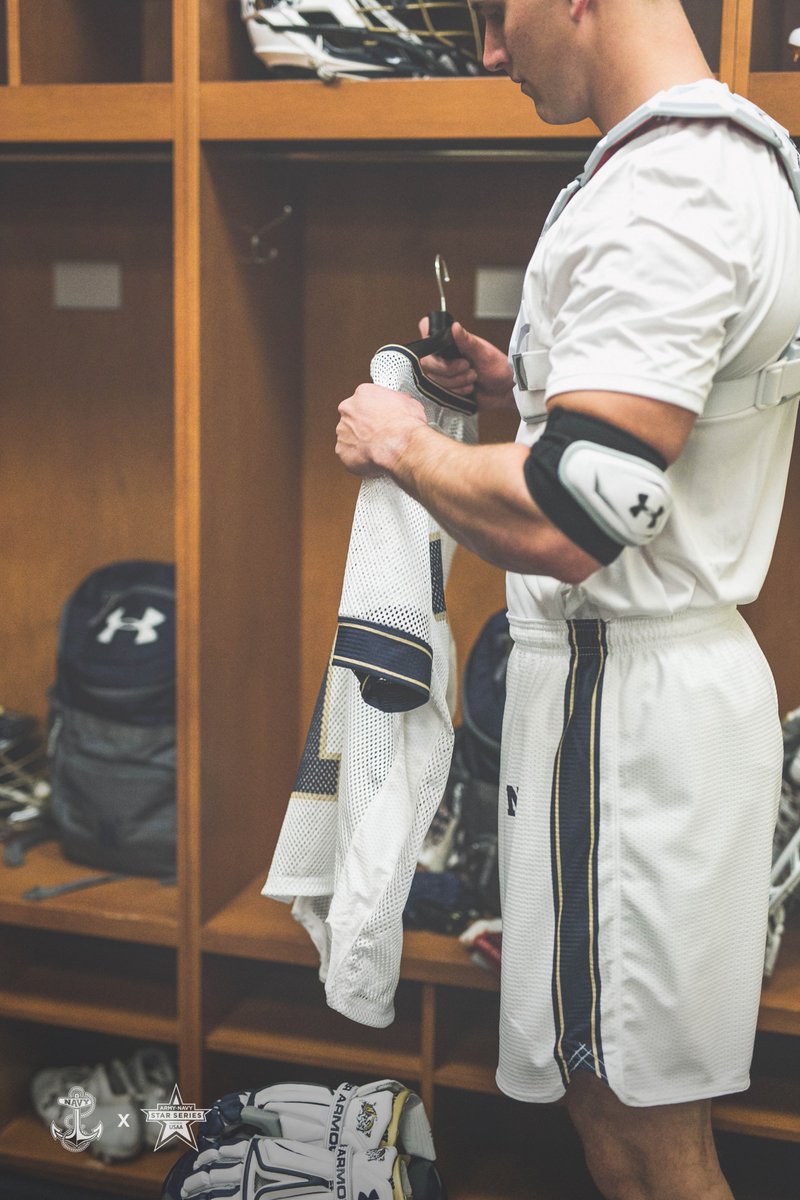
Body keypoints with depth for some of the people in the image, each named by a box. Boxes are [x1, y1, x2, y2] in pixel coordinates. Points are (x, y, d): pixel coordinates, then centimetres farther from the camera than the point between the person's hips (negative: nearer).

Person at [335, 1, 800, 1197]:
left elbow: (564, 523, -28)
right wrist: (526, 383, 14)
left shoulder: (660, 192, -21)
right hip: (696, 663, 10)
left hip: (624, 696, -10)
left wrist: (403, 443, -10)